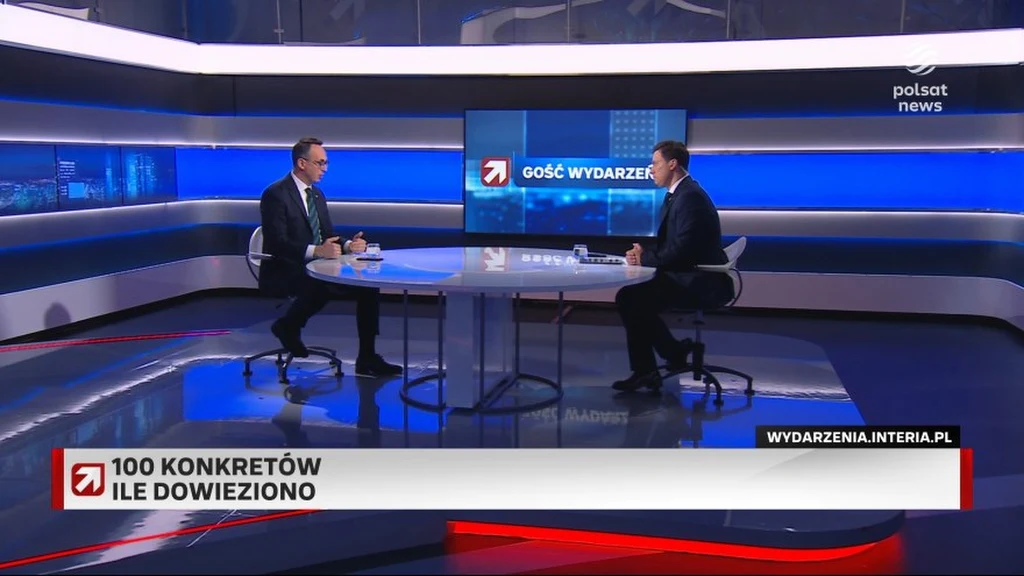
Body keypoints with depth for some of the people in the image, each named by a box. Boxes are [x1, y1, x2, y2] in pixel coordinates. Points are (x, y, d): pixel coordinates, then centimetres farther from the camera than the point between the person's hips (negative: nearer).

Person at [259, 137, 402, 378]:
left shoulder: (316, 193, 15)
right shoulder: (275, 194, -12)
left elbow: (329, 235, 15)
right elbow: (278, 243, -21)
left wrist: (347, 245, -8)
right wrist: (316, 250, -35)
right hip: (283, 273, -8)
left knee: (368, 283, -10)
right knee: (323, 286, -39)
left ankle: (367, 359, -7)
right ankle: (288, 325, -9)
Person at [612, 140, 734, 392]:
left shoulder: (690, 196, -18)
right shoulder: (677, 194, 14)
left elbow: (681, 249, -24)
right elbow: (668, 244, 17)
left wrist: (645, 258, -13)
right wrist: (644, 253, -2)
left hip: (698, 282, -10)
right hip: (685, 277, 10)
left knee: (632, 299, -16)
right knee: (628, 296, 0)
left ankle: (674, 351, 3)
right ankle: (644, 371, 4)